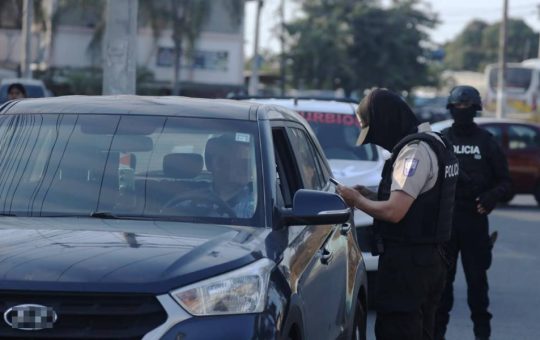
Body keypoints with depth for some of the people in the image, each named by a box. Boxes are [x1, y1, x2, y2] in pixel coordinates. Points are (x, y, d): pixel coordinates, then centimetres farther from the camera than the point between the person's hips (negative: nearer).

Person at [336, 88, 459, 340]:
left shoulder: (415, 151, -18)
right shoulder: (432, 143, 14)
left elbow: (394, 211, -23)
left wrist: (357, 201, -7)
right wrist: (369, 196, 10)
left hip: (406, 262, -10)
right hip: (431, 259, 10)